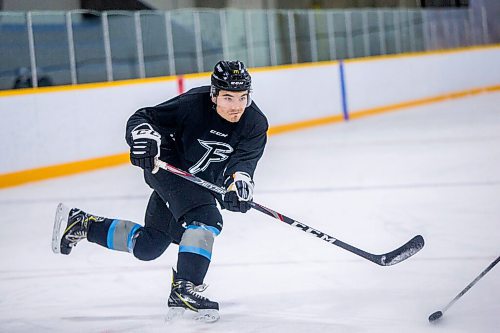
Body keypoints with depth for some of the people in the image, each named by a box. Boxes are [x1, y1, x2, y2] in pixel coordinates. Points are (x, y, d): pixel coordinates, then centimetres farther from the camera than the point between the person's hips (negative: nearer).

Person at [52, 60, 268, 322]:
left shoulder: (256, 124, -18)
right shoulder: (193, 104, -26)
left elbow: (244, 161, -31)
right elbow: (142, 118, -21)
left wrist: (239, 179, -53)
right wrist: (143, 135, -43)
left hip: (203, 183, 6)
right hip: (170, 166, -6)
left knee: (147, 247, 14)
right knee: (205, 219, -30)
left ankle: (81, 224, 28)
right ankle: (183, 290, -30)